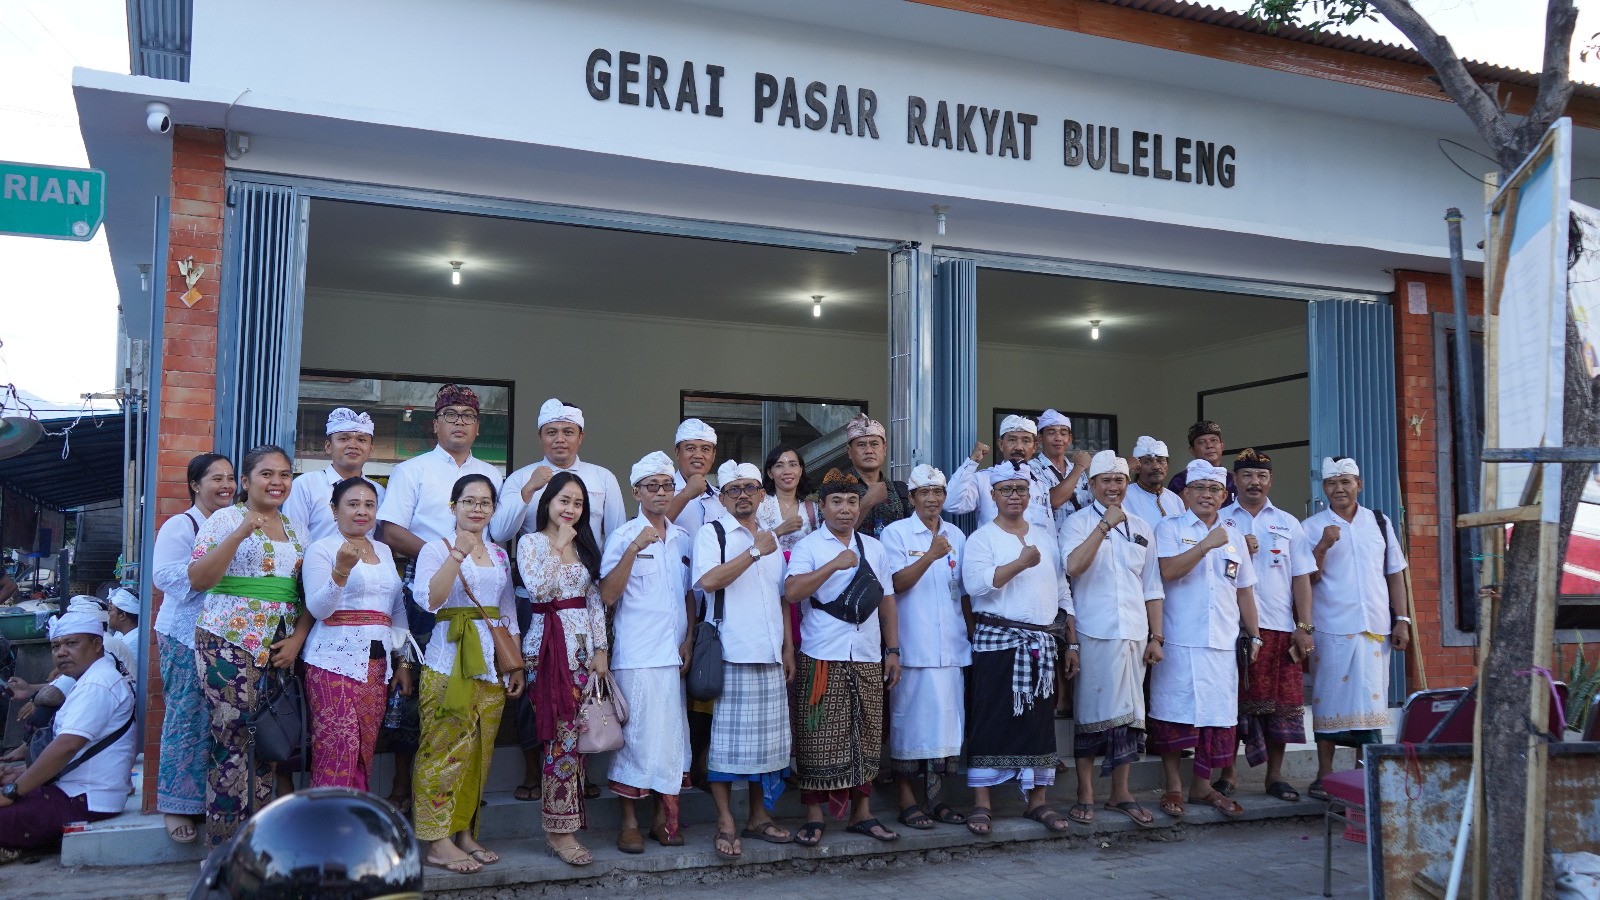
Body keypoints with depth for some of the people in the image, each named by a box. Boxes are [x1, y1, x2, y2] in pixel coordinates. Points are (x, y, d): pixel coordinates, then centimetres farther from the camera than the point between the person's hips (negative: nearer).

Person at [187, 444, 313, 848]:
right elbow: (198, 579, -9)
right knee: (233, 740, -8)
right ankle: (223, 848, 0)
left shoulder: (295, 529, 16)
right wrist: (240, 533, -18)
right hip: (229, 644, -5)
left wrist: (297, 639, 1)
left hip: (280, 648, 5)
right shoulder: (226, 519, 1)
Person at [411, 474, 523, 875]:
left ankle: (464, 832, 16)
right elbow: (428, 599, -18)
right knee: (446, 746, -7)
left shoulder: (499, 555, 16)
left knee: (478, 750, 7)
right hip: (449, 661, -5)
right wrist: (458, 553, -23)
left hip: (491, 662, 5)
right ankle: (438, 840, -2)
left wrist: (516, 665, 13)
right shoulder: (437, 549, 0)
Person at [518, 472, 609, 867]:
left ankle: (558, 825, 13)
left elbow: (595, 601, 13)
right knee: (563, 735, -9)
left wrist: (600, 648, 5)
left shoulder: (586, 545, 16)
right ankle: (561, 830, -2)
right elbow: (538, 589, -15)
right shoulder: (531, 542, 2)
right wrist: (559, 547, -10)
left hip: (584, 644, 5)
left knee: (572, 735, 3)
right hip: (548, 645, -5)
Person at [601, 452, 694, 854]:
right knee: (636, 734, -3)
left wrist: (688, 640, 7)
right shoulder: (624, 536, -2)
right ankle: (630, 822, 7)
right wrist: (633, 549, -19)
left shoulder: (682, 539, 14)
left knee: (672, 735, 7)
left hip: (674, 654, 5)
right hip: (637, 655, -5)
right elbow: (608, 596, -11)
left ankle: (663, 816, 19)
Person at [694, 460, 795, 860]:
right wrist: (754, 552, -17)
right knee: (727, 741, -4)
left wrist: (789, 650, 16)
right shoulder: (712, 533, 0)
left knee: (769, 739, 9)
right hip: (730, 654, -6)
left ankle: (759, 816, 20)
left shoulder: (771, 537, 19)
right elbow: (708, 580, -17)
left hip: (770, 657, 6)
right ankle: (726, 824, 3)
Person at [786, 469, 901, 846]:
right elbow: (791, 592, -16)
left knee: (866, 737, 8)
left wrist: (892, 650, 11)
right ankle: (814, 816, 9)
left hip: (867, 659, 5)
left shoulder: (874, 547, 15)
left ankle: (862, 813, 19)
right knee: (819, 739, -2)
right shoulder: (808, 546, -1)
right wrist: (834, 565, -22)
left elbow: (886, 600, 16)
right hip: (821, 658, -4)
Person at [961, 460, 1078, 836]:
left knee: (1040, 720, 6)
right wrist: (1021, 563, -17)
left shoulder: (1045, 535, 15)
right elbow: (976, 583, -18)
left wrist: (1072, 642, 13)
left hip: (1042, 643, 5)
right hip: (998, 641, -4)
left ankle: (1038, 800, 16)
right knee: (991, 721, -3)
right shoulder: (982, 538, 0)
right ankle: (981, 803, 3)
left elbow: (1062, 590, 17)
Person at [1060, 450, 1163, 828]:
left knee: (1129, 712, 8)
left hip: (1133, 634, 4)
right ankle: (1085, 794, 11)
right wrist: (1105, 524, -18)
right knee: (1091, 712, 1)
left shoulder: (1141, 528, 14)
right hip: (1093, 633, -4)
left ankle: (1120, 793, 19)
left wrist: (1156, 637, 8)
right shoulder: (1078, 522, 0)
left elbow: (1152, 588, 14)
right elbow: (1073, 566, -20)